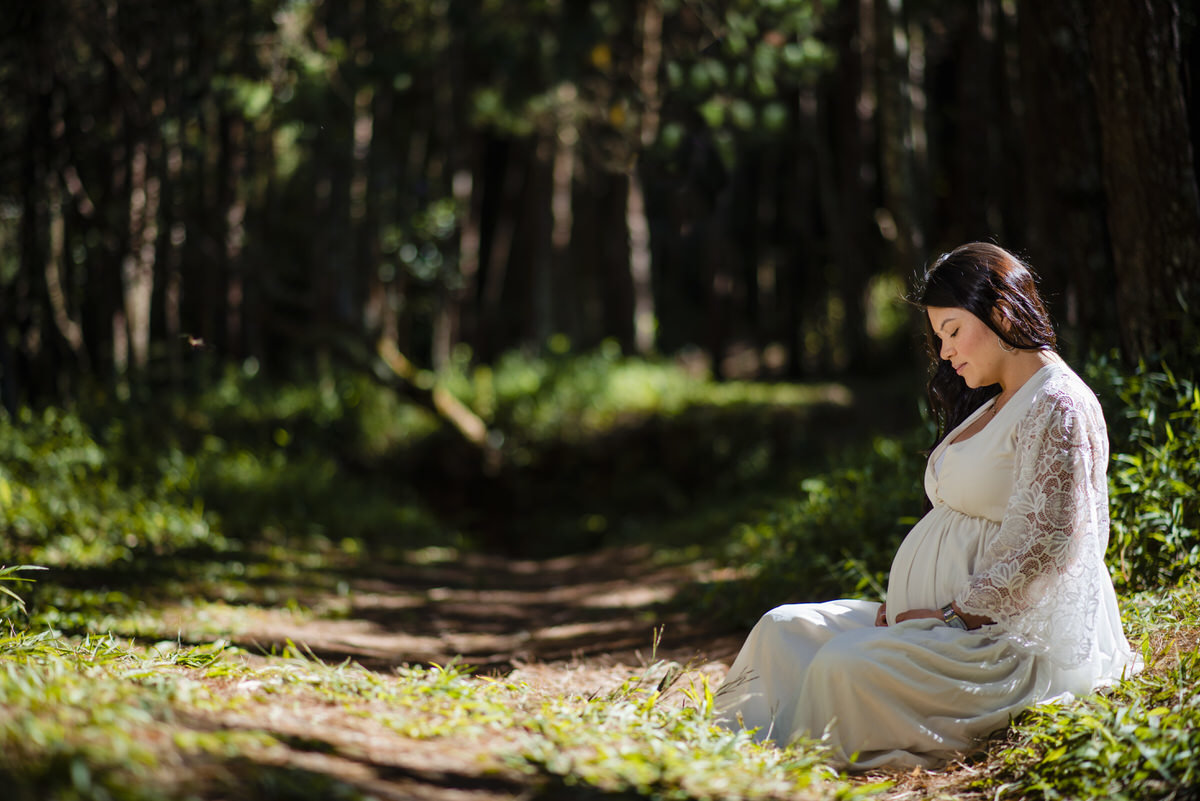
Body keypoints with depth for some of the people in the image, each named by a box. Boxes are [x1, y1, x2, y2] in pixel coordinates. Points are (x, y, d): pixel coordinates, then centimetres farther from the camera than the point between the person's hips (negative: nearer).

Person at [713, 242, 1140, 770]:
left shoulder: (1056, 407, -11)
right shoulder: (993, 404, 20)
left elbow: (1040, 548, -19)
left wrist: (954, 613, -16)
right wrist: (907, 600, 5)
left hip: (1012, 640, -10)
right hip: (958, 619, 10)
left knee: (846, 665, -32)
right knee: (785, 629, -2)